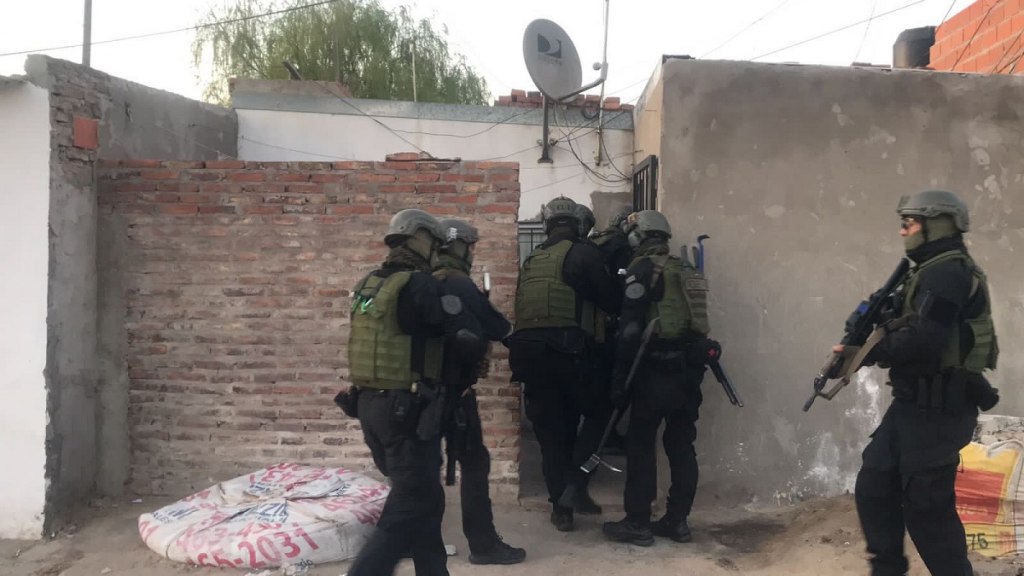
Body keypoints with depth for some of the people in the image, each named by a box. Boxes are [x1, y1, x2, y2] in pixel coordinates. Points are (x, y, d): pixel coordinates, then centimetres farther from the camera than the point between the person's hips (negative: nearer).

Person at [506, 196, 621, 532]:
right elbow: (611, 300, 1)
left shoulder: (532, 260, 20)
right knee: (598, 413, 16)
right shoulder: (583, 253, 2)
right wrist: (624, 308, 19)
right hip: (565, 350, -5)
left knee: (551, 431, 12)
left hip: (528, 351, 5)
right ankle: (576, 482, 2)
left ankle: (561, 507, 14)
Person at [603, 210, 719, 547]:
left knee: (640, 444, 1)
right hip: (689, 369, 7)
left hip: (657, 370, -7)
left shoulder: (643, 268, -7)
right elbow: (693, 323, 18)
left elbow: (631, 327, -13)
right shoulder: (687, 271, 17)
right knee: (681, 445, 10)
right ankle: (677, 521, 16)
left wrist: (619, 378, -11)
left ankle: (638, 523, 4)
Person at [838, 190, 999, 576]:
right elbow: (910, 329, 16)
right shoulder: (933, 272, 16)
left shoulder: (947, 273, -17)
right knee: (874, 486, 12)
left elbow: (924, 340, -27)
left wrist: (866, 353, -16)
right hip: (914, 401, 10)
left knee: (926, 504, -4)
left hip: (937, 407, -10)